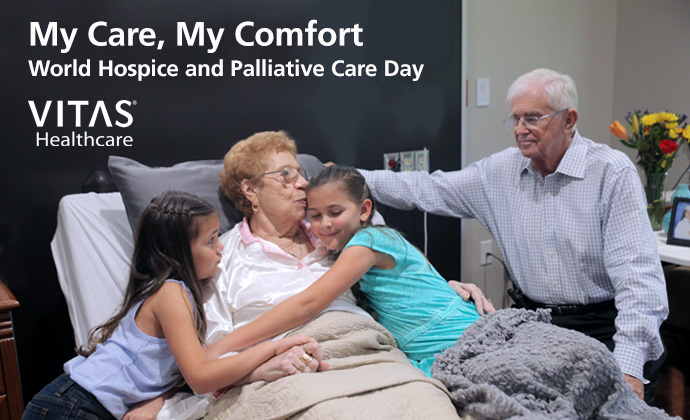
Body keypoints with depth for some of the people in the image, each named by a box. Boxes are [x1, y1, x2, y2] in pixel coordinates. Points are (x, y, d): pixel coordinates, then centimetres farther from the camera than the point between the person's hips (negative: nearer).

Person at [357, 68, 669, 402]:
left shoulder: (613, 172, -9)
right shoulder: (501, 170, 4)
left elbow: (637, 273, -14)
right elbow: (428, 189, 6)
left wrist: (628, 367, -23)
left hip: (602, 329, -2)